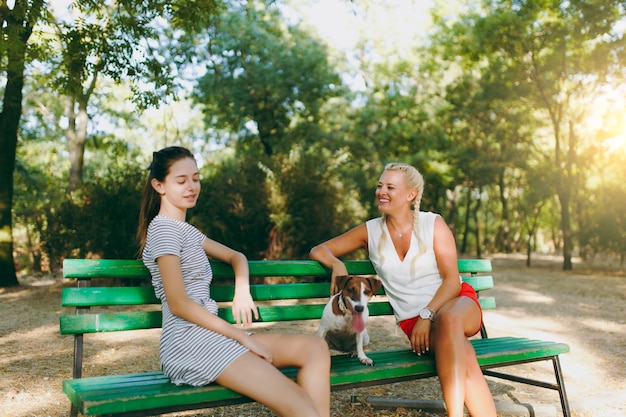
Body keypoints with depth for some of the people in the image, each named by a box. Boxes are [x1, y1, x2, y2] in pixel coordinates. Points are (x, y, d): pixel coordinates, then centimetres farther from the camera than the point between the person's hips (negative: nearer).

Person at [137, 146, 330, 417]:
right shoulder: (164, 228, -8)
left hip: (207, 334, 9)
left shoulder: (184, 230, 21)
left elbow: (235, 256, 26)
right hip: (190, 341, -9)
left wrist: (242, 290, 2)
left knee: (315, 348, -3)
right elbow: (179, 304, -15)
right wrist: (241, 335, -13)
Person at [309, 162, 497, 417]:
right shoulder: (371, 231, 2)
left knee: (448, 319, -39)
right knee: (463, 357, -34)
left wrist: (427, 315, -21)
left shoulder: (433, 224, -3)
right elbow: (318, 250, 6)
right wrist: (337, 265, -17)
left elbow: (452, 280, -7)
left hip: (456, 303, 0)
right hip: (413, 320, 0)